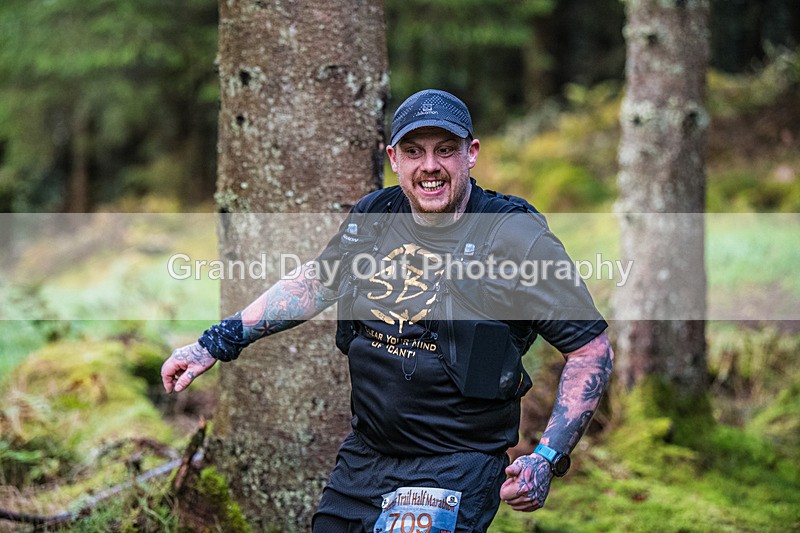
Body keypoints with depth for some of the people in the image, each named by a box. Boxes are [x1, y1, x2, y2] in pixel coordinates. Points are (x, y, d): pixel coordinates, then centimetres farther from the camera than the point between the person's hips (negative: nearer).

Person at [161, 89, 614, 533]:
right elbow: (312, 284, 21)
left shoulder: (517, 238, -13)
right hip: (361, 461, 6)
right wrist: (216, 343, 19)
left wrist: (548, 459, -18)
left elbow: (594, 350, -10)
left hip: (457, 472, -6)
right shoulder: (372, 217, 3)